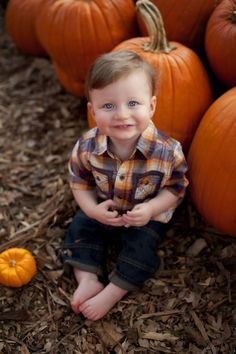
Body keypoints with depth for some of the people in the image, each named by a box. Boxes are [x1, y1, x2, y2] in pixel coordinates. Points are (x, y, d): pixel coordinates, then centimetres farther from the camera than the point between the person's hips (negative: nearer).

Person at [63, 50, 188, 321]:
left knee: (140, 248, -14)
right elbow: (79, 181, -8)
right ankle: (88, 280, 3)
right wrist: (92, 209, -23)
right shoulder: (86, 147, -26)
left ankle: (110, 295, 3)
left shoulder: (167, 152, -32)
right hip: (103, 210, 3)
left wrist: (151, 209, -31)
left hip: (147, 216, -2)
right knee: (79, 230, -6)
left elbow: (176, 187, -15)